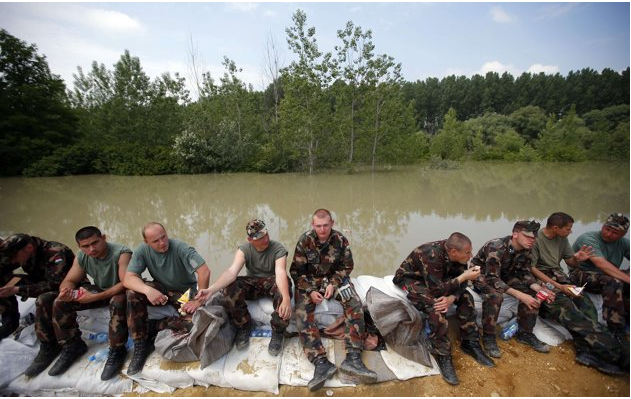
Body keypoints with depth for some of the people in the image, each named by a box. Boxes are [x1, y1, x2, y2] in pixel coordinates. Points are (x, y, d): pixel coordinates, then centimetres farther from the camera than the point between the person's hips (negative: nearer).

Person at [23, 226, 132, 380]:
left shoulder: (121, 253, -27)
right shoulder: (81, 256, -7)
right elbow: (69, 281, -5)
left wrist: (96, 297, -36)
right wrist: (65, 291, -29)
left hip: (119, 292, -6)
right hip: (98, 291, 7)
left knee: (118, 302, -39)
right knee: (59, 302, -7)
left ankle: (116, 351, -21)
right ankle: (72, 346, 7)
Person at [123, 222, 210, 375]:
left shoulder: (180, 248, -26)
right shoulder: (142, 251, -14)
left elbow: (204, 271, -32)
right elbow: (128, 279, -22)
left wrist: (198, 301, -32)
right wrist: (148, 290, -40)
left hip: (185, 291, -2)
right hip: (160, 289, 3)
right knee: (133, 294, -24)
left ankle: (154, 334, -4)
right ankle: (140, 346, -12)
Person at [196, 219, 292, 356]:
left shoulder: (278, 249, -20)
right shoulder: (244, 249, -12)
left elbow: (281, 272, -38)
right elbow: (232, 271, -27)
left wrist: (286, 298, -57)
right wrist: (211, 289, -46)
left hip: (272, 283, -2)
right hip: (252, 284, 3)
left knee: (283, 285, -39)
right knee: (230, 289, -28)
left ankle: (278, 331, -17)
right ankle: (244, 326, -4)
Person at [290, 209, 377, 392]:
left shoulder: (341, 240, -10)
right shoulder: (304, 241, -12)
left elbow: (347, 266, 0)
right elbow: (296, 271, -6)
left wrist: (333, 284, -15)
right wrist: (310, 291, -18)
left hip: (335, 278, 1)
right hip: (309, 281, 0)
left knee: (355, 303, -23)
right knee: (302, 312, -25)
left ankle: (353, 358, -24)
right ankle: (321, 362, -30)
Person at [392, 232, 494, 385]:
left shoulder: (456, 254, -13)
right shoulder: (432, 255, -35)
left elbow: (461, 284, -8)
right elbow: (436, 289, -31)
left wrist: (451, 298, -28)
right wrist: (464, 276, -28)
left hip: (436, 280, 8)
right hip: (410, 280, -7)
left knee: (465, 296, -5)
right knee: (436, 307, -30)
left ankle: (470, 343, 10)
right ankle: (443, 356, -12)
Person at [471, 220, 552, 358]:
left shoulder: (525, 250, -9)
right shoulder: (496, 248, -34)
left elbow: (525, 273, -3)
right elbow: (492, 279, -34)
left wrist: (539, 288, -23)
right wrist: (520, 295, -39)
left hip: (503, 274, 8)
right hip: (482, 274, -7)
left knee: (532, 293, -10)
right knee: (495, 296, -36)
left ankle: (525, 333, 7)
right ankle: (488, 336, -17)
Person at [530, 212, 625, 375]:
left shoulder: (562, 239, 13)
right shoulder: (535, 238, -10)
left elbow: (570, 262, 20)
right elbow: (532, 268, -13)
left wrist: (577, 259, -6)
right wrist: (558, 286, -19)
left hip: (558, 277, 7)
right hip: (539, 278, -7)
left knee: (585, 304, -20)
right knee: (565, 305, -30)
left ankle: (586, 350, -27)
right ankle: (612, 351, -30)